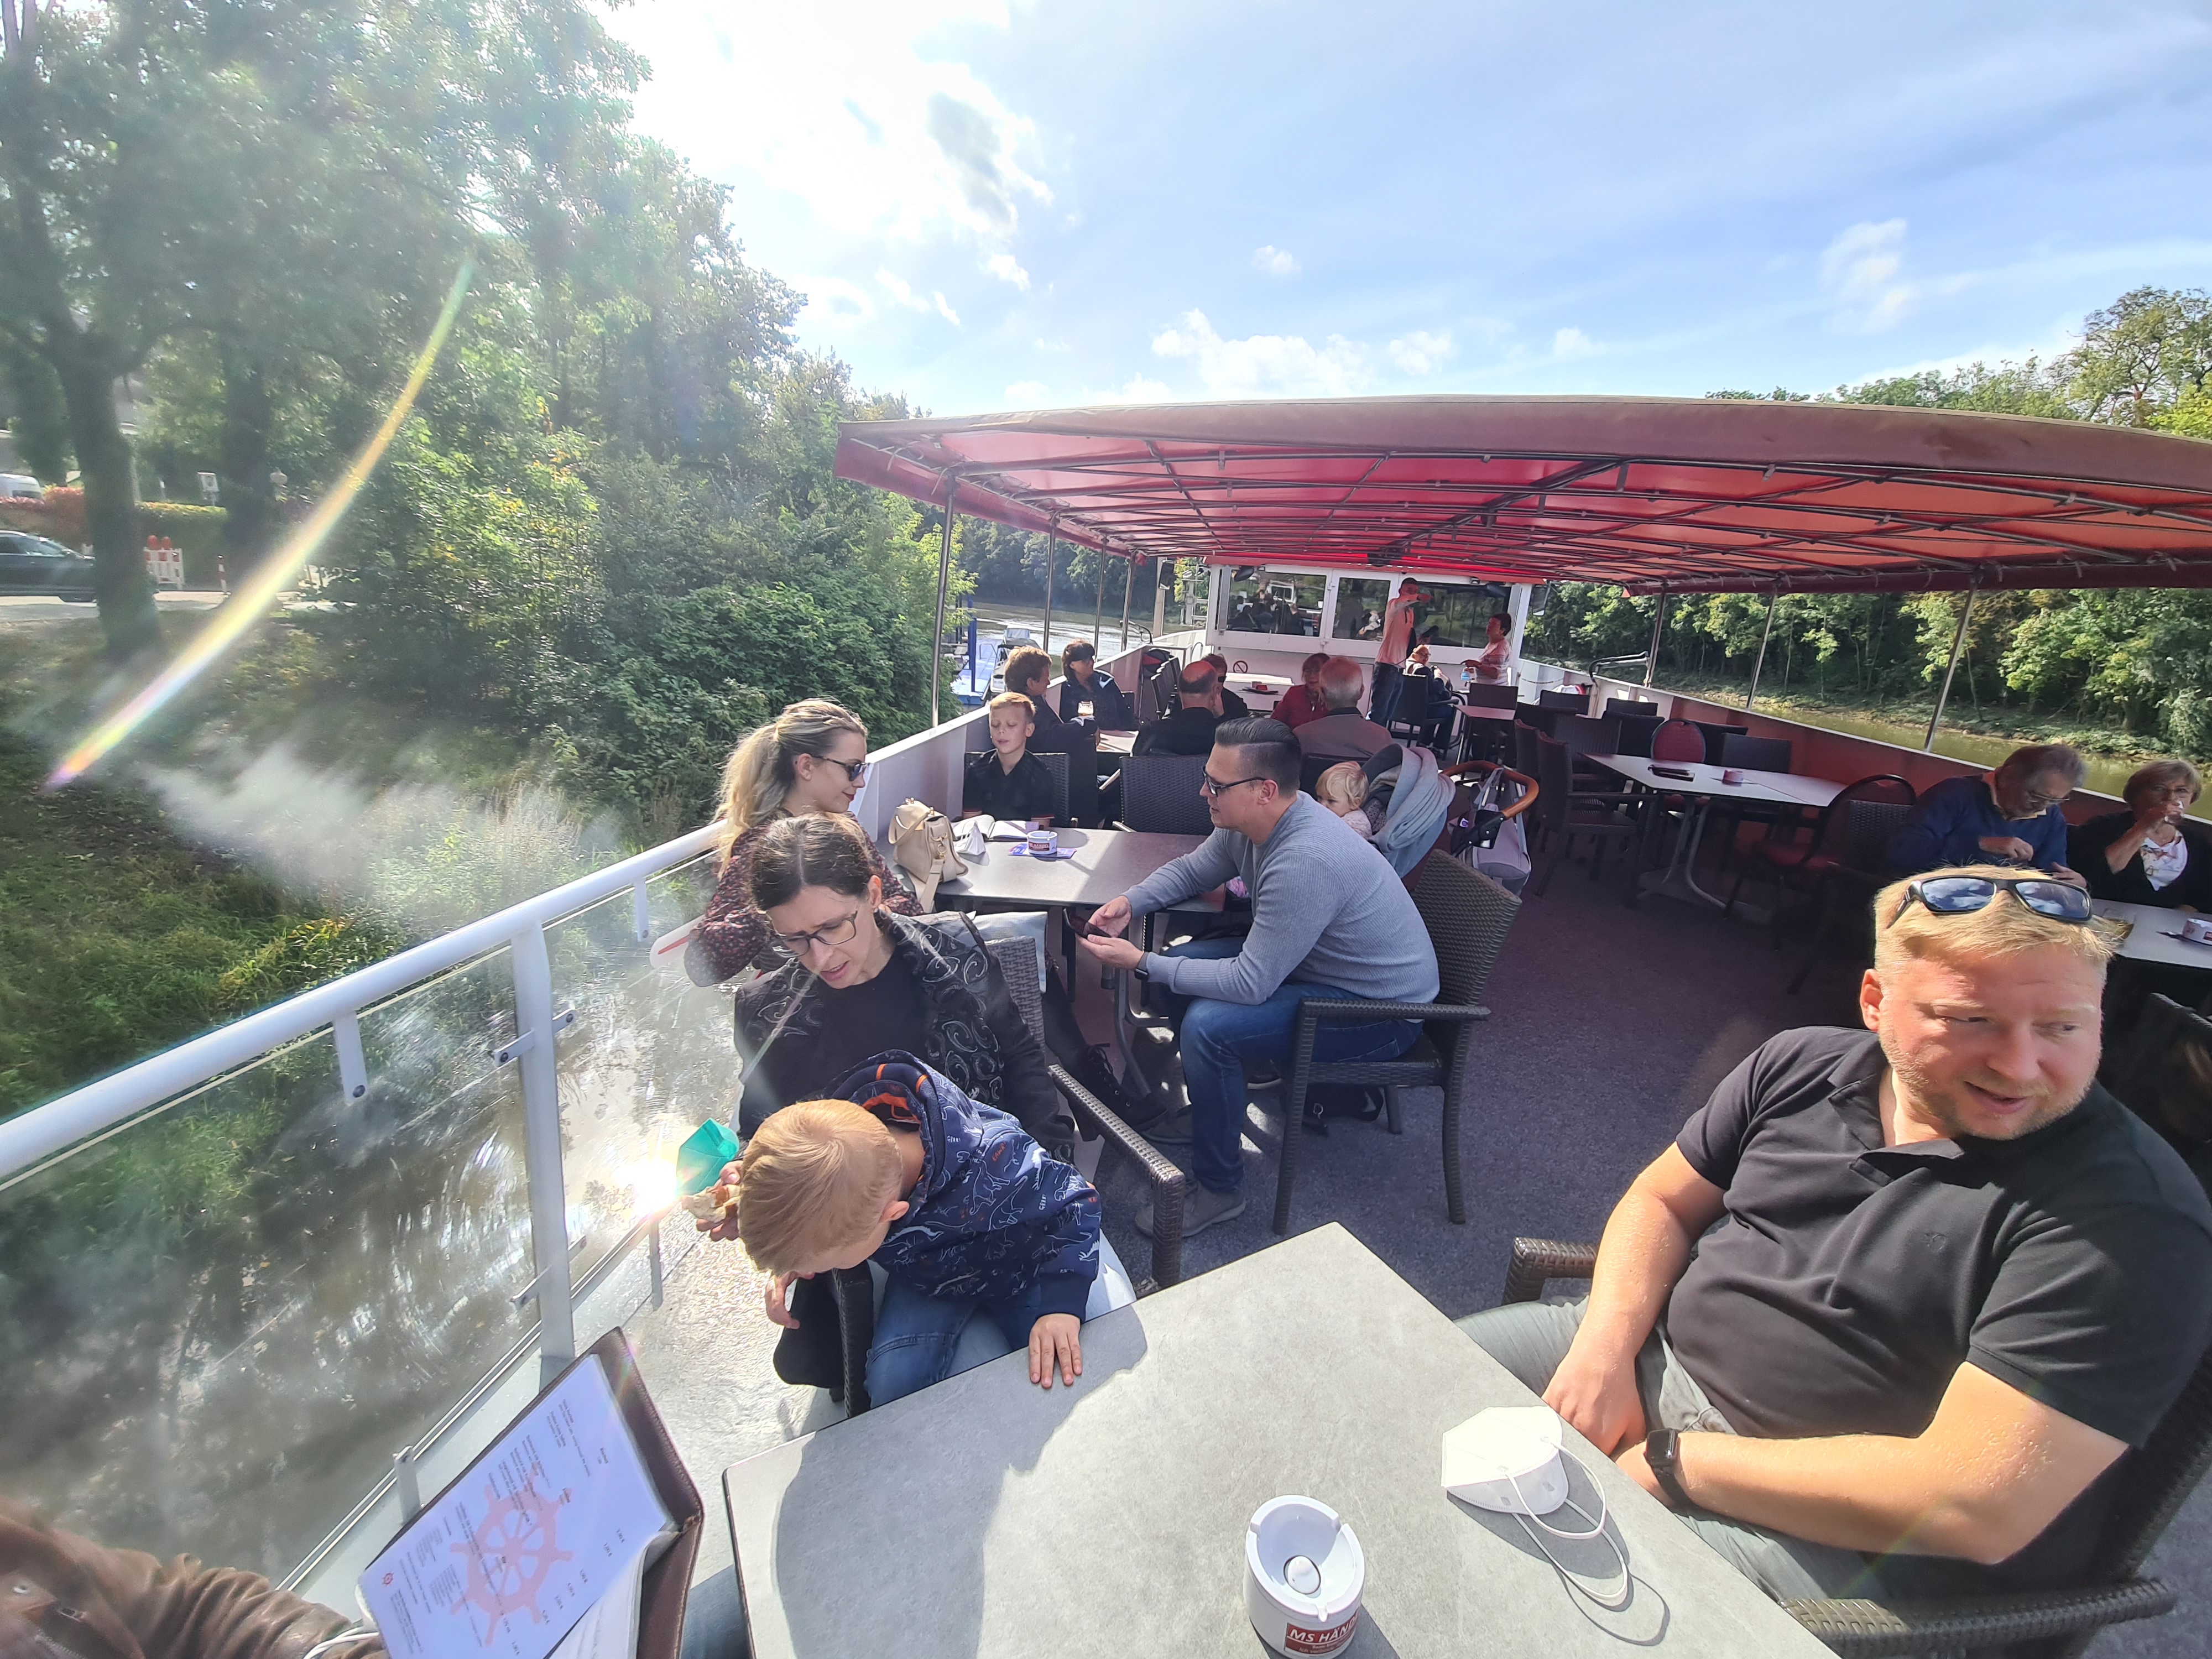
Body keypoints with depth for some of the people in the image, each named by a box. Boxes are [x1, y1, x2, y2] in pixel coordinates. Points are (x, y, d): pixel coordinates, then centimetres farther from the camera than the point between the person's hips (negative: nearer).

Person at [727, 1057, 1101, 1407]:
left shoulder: (995, 1175, -47)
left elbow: (1076, 1203, -27)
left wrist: (1061, 1303, -36)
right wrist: (788, 1267, -15)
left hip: (1015, 1267, -3)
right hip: (924, 1276, 3)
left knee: (1059, 1377, -14)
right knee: (893, 1385, -16)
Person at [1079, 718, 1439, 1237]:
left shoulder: (1305, 862, -36)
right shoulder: (1253, 821, -7)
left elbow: (1249, 985, -31)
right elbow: (1191, 869, 10)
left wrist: (1141, 963, -24)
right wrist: (1130, 902, -8)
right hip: (1319, 964, 10)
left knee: (1208, 1026, -25)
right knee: (1186, 961, 6)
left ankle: (1220, 1190, -3)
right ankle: (1211, 1111, 25)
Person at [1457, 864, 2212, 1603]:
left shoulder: (2136, 1220, -21)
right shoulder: (1803, 1065, -2)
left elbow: (1980, 1508, -26)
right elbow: (1663, 1200, 6)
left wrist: (1672, 1461, -21)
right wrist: (1605, 1347, -11)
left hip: (1845, 1545, -5)